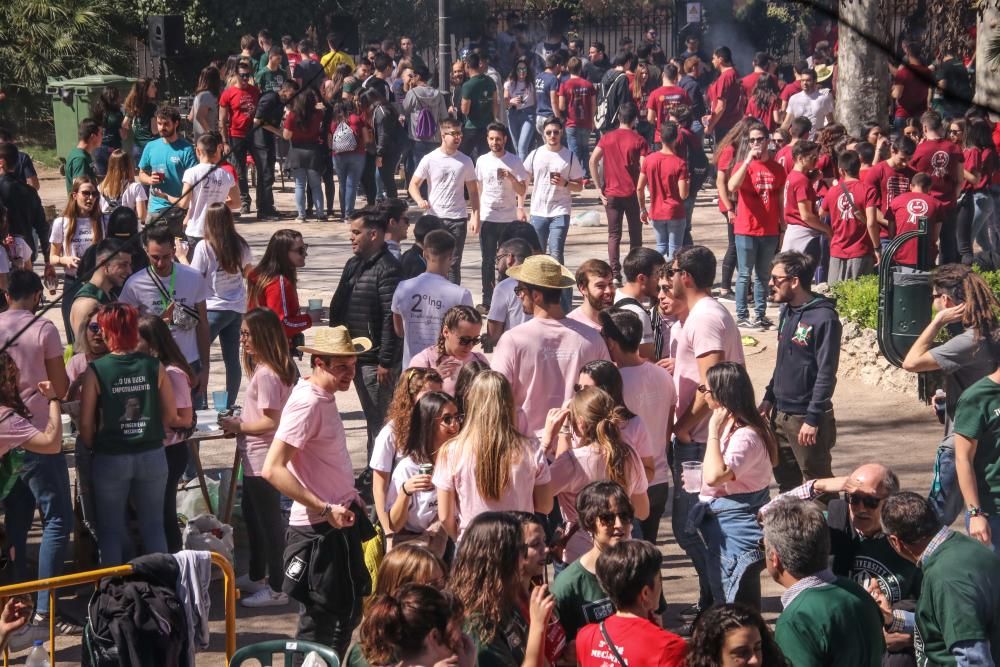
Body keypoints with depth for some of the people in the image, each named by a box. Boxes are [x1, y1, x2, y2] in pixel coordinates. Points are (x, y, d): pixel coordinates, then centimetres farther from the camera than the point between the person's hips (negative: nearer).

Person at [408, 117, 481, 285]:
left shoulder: (465, 161, 6)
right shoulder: (430, 159, 0)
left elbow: (473, 191, 9)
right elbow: (413, 185, 2)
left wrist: (475, 216, -2)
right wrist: (420, 200, -18)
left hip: (458, 219, 1)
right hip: (435, 218, -1)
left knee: (454, 264, 3)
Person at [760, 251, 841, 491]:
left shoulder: (824, 318, -17)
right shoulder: (788, 312, 9)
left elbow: (826, 374, -19)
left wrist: (813, 419, -20)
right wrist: (769, 398, 14)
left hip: (806, 419, -8)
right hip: (781, 415, 8)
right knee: (785, 481, 17)